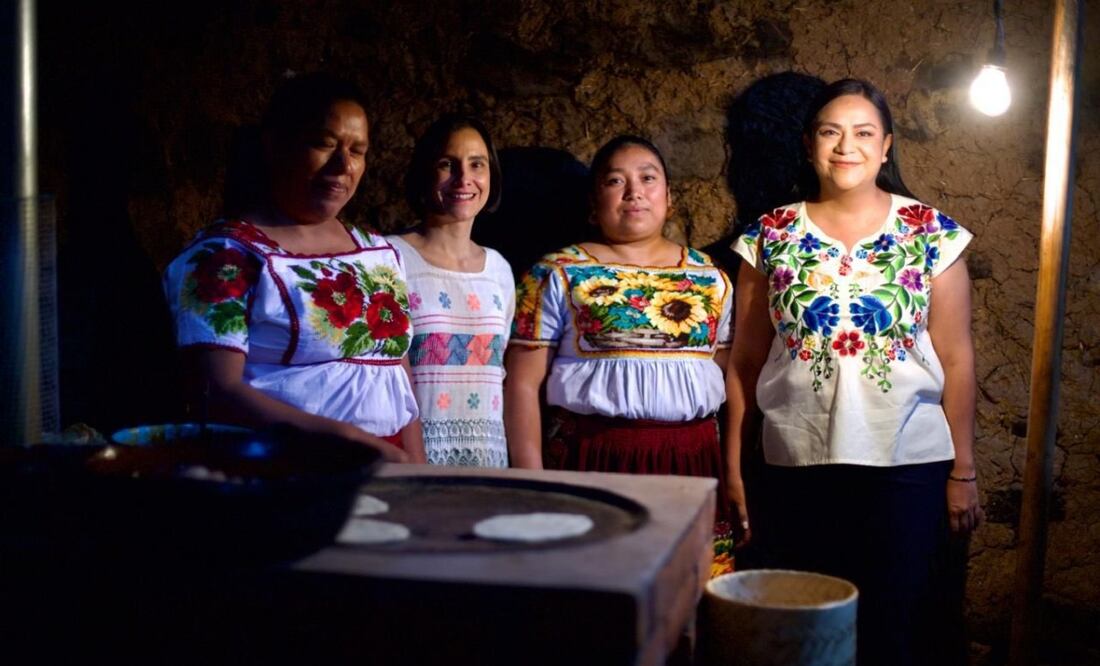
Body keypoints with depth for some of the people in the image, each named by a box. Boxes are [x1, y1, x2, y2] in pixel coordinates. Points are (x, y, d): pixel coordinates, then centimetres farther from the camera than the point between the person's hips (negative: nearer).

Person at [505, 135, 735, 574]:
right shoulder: (559, 275, 2)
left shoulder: (710, 279, 13)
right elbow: (522, 384, -2)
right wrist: (533, 484, -8)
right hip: (594, 461, -3)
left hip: (694, 464, 3)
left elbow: (730, 376, 14)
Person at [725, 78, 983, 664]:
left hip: (909, 467, 0)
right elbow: (745, 361, 4)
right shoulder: (771, 237, 3)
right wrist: (733, 466, 2)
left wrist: (963, 472, 1)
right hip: (796, 467, 1)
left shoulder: (932, 235, 1)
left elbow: (955, 359, 2)